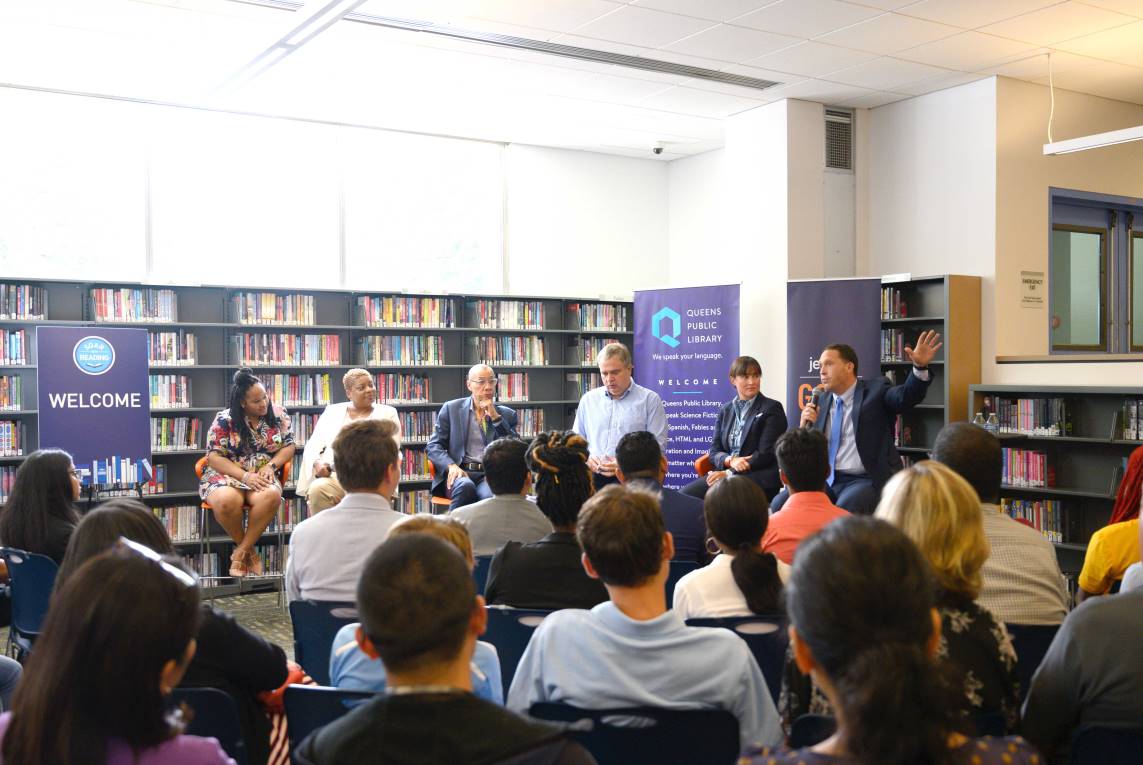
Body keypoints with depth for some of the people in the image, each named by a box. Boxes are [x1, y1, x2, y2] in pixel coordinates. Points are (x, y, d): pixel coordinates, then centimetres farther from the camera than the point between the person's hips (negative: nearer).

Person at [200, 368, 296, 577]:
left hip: (262, 476, 2)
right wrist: (245, 476, -20)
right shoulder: (224, 420, -4)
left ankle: (241, 551, -18)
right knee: (227, 501, -38)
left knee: (271, 496, -36)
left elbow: (289, 446, 7)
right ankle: (248, 549, -10)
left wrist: (270, 466, -13)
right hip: (227, 474, -2)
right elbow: (214, 457, -7)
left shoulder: (278, 415, 4)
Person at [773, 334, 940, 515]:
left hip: (866, 480, -5)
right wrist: (805, 427, -5)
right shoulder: (822, 400, 15)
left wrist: (920, 367, -37)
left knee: (845, 508, -35)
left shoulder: (875, 390, 2)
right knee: (780, 504, -15)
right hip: (825, 480, 5)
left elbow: (906, 396, -19)